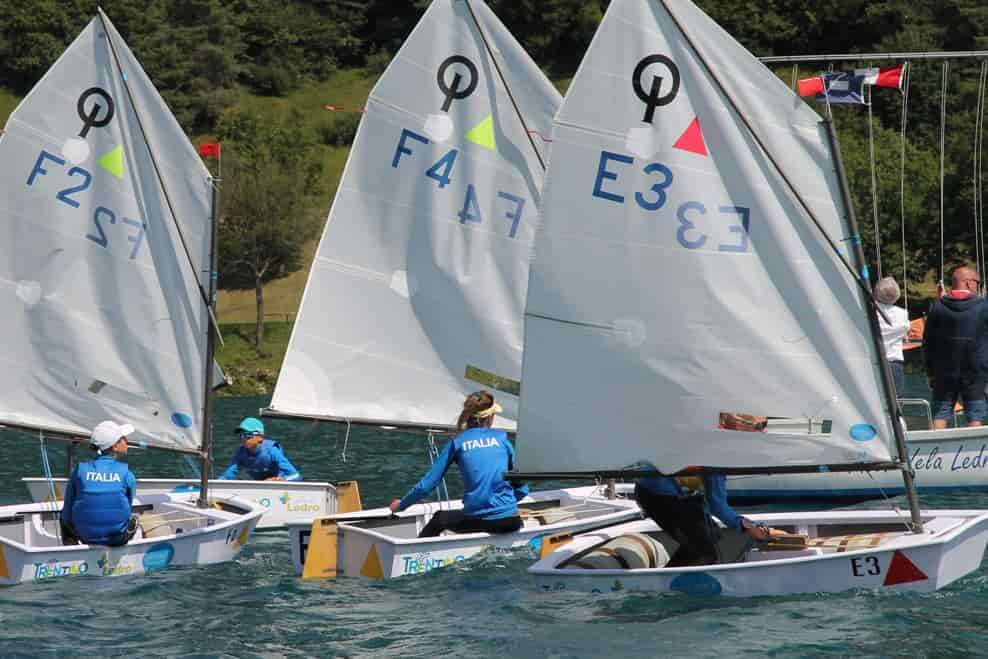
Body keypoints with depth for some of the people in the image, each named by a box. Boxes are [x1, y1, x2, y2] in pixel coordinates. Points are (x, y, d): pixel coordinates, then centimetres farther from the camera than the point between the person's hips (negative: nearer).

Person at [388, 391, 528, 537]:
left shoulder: (457, 443, 3)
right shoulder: (502, 438, 7)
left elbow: (427, 484, 3)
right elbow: (522, 489, 8)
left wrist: (401, 504, 18)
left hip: (478, 522, -1)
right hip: (510, 522, 1)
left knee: (438, 520, 29)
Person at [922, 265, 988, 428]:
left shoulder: (936, 307, 0)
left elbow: (927, 343, 4)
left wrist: (930, 372, 10)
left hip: (943, 372, 2)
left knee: (940, 415, 6)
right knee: (975, 416, 3)